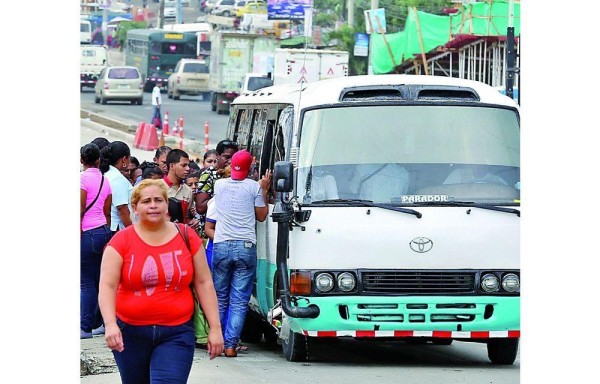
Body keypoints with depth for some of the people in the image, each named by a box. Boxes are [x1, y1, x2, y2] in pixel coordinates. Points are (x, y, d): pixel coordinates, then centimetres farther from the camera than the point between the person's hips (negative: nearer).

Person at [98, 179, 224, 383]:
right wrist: (110, 324, -25)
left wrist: (215, 327, 1)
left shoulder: (187, 238, 2)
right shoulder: (122, 241, -3)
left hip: (176, 334, -1)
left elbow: (204, 283, 5)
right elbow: (107, 286, -9)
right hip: (130, 333, 1)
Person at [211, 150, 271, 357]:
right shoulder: (254, 187, -3)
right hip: (246, 247, -2)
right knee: (239, 301, 1)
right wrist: (264, 191, 17)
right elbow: (261, 216, 7)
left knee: (220, 298, 14)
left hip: (221, 246, 2)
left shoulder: (219, 184, 6)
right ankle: (230, 345, -5)